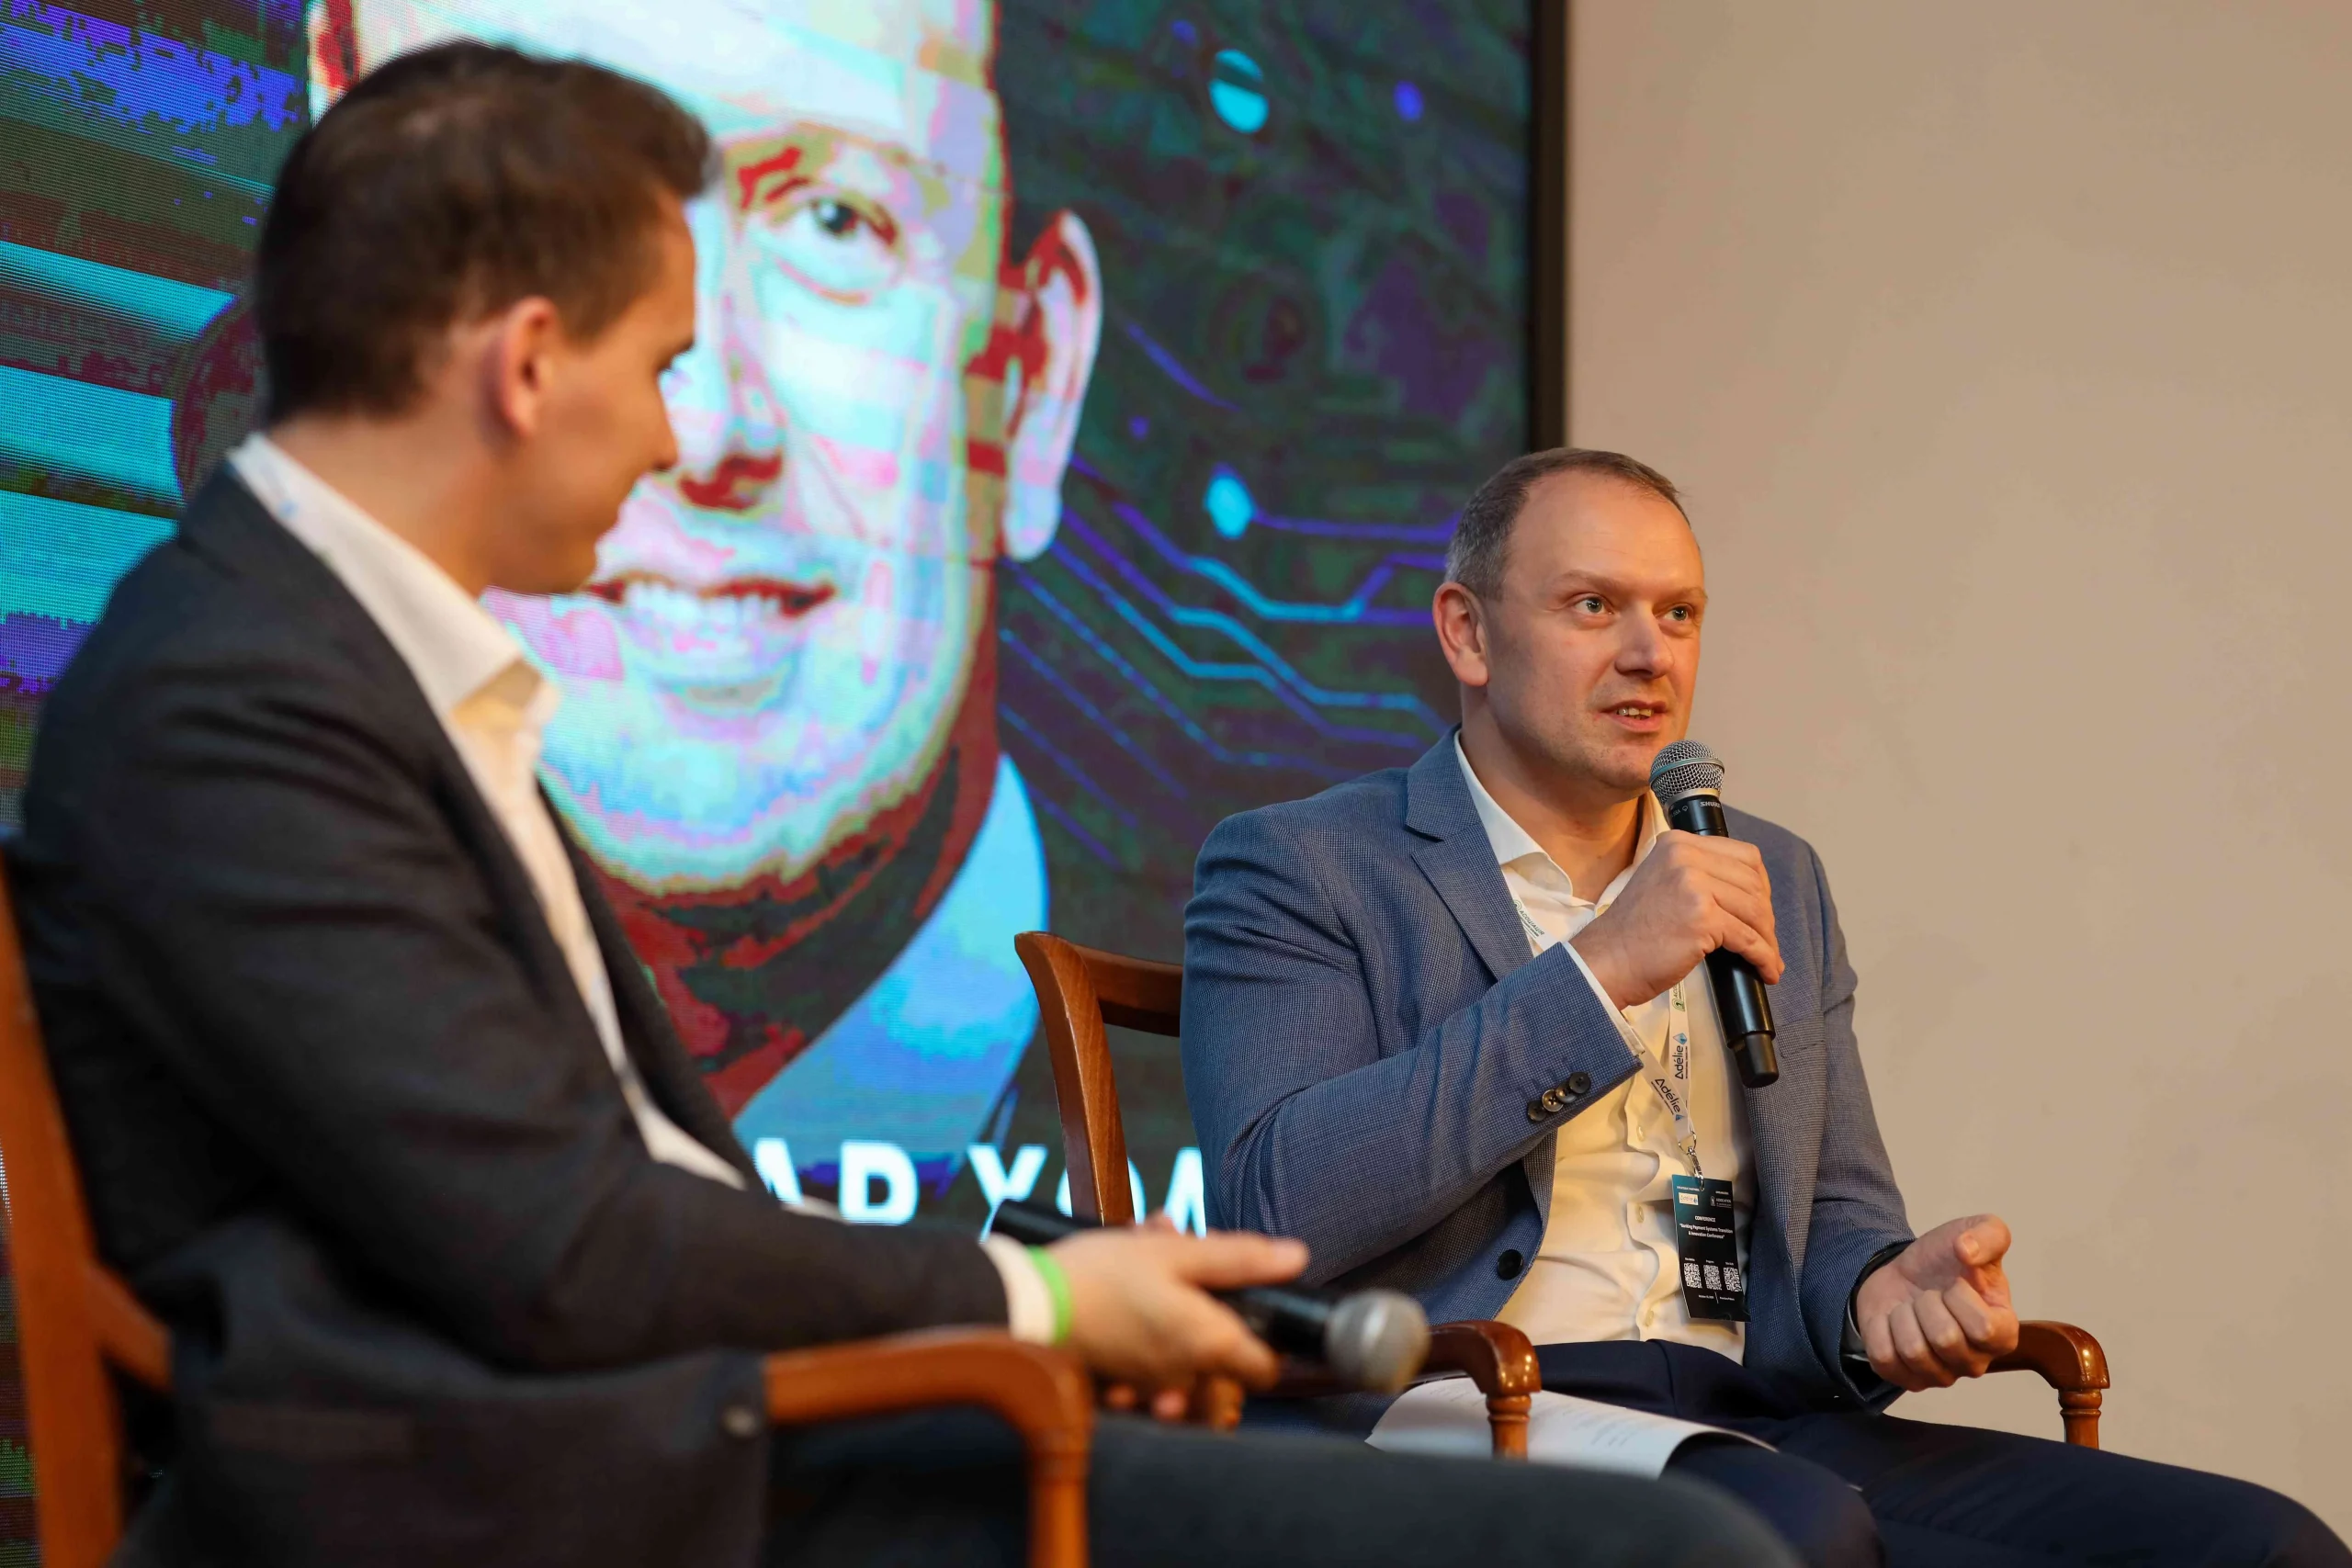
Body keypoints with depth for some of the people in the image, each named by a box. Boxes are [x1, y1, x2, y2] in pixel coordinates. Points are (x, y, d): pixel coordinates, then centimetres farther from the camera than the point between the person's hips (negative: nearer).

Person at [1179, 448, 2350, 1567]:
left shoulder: (1774, 881, 23)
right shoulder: (1299, 870, 4)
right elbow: (1276, 1209, -11)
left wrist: (1883, 1290, -3)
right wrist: (1598, 972, -13)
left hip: (1760, 1428, 5)